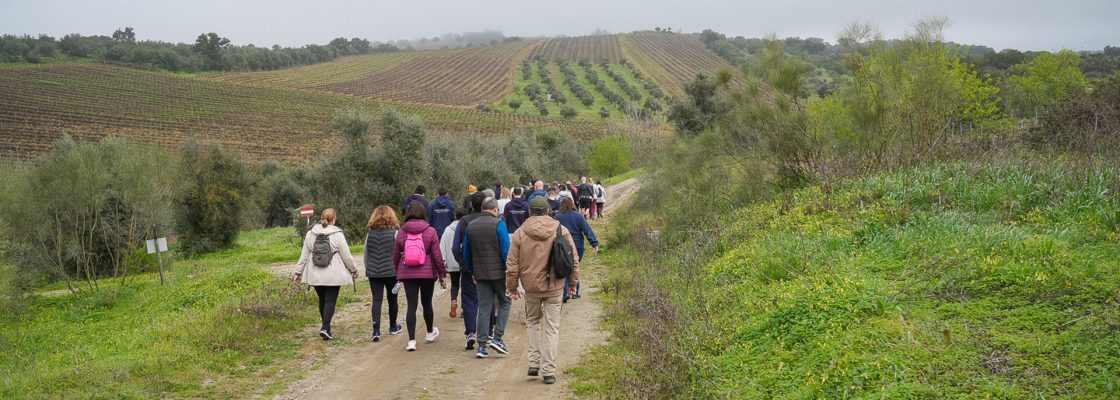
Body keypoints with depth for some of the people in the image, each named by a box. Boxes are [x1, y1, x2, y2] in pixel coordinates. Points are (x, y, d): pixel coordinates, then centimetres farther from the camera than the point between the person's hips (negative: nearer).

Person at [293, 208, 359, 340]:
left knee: (322, 300, 17)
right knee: (330, 301, -1)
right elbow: (347, 256, -5)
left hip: (315, 275, 4)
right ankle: (325, 328, -13)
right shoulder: (338, 235, -9)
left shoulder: (310, 234, 4)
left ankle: (325, 326, 25)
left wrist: (298, 272, 16)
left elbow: (304, 256, 7)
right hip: (333, 275, -4)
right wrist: (354, 270, 10)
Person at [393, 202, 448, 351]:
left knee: (411, 305, 1)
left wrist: (397, 272, 20)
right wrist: (442, 274, 3)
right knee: (427, 303, 15)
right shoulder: (430, 232, -6)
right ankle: (430, 332, 35)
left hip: (407, 273, 1)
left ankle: (411, 340, -4)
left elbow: (396, 255, 7)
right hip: (427, 272, -1)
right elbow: (437, 255, -5)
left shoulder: (402, 232, 0)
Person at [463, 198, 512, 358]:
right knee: (504, 303, 13)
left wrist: (472, 272, 20)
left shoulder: (471, 226, 7)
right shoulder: (498, 224, -9)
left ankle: (481, 346, 7)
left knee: (484, 308, 9)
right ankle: (497, 338, 1)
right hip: (499, 272, -4)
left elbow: (466, 252, 12)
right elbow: (506, 250, -14)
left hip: (480, 274, 4)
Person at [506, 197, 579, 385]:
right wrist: (573, 283, 15)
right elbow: (573, 261, 3)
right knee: (552, 327, 7)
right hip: (555, 287, 0)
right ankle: (549, 371, 7)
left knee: (532, 321, 22)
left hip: (531, 286, 1)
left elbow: (512, 264, 1)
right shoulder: (561, 231, -1)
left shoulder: (520, 233, -2)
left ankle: (534, 362, 14)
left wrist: (511, 286, 12)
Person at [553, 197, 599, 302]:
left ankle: (564, 292, -17)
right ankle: (575, 292, 22)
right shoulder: (578, 216, -2)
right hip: (578, 247, 2)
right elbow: (587, 230, -7)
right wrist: (595, 244, -9)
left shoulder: (557, 217, -3)